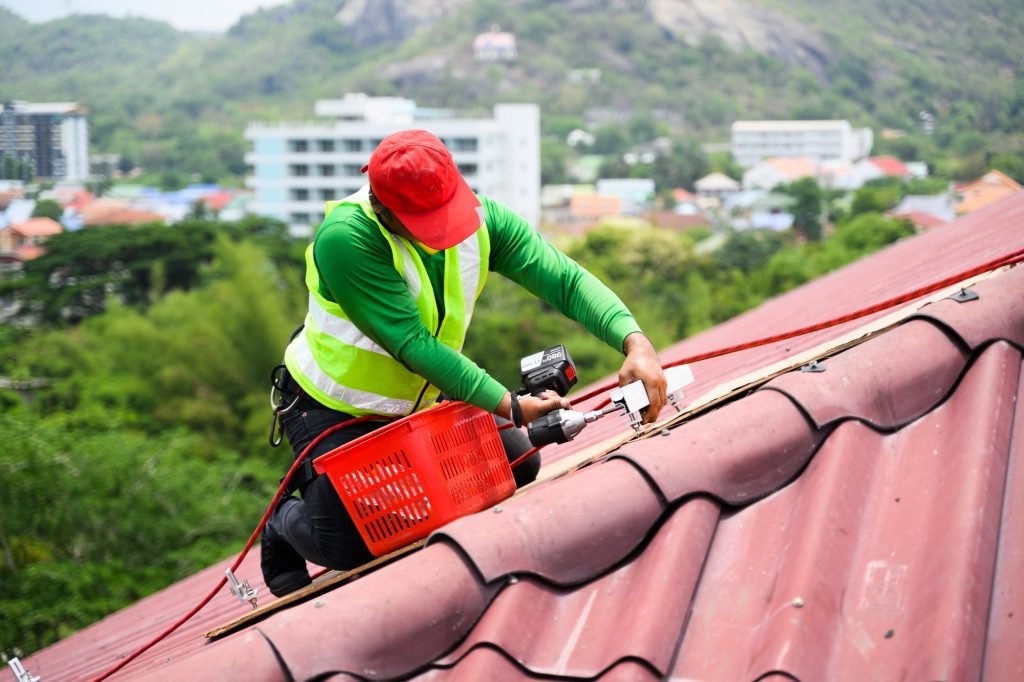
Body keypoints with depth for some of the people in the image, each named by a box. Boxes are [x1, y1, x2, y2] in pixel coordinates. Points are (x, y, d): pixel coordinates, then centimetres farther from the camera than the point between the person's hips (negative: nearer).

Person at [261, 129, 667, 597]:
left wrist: (635, 342, -42)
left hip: (421, 398, 6)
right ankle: (285, 525, 23)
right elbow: (412, 345, -34)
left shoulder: (482, 218, -17)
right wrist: (511, 407, -36)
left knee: (519, 465, 0)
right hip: (332, 409, -5)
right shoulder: (345, 238, -33)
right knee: (352, 546, -13)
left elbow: (566, 279, -24)